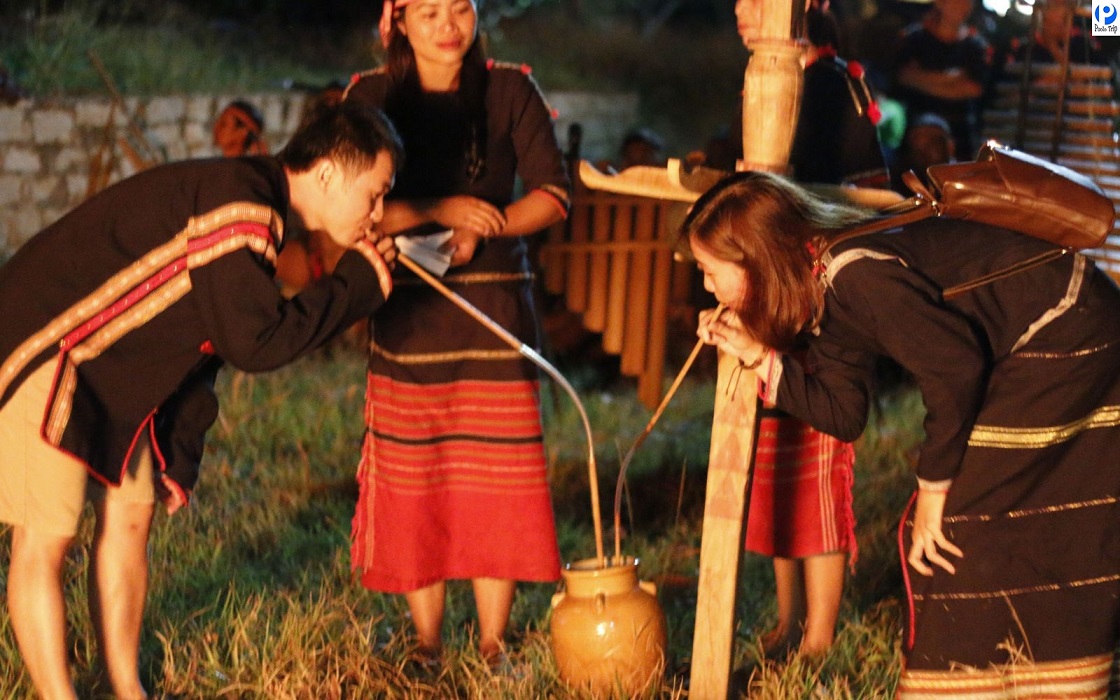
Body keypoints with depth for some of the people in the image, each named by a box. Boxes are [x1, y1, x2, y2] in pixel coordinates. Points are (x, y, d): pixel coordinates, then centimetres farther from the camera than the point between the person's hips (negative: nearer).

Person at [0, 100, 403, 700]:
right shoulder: (237, 204, -23)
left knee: (129, 516, 11)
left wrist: (179, 459, 19)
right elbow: (256, 342, -24)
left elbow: (202, 341, 17)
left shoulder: (257, 211, 10)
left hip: (108, 369, 10)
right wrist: (360, 281, -14)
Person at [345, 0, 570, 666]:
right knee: (413, 483, 2)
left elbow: (552, 194, 1)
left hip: (496, 307, 0)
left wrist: (482, 230, -15)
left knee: (498, 480, 0)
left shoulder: (510, 90, 4)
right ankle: (427, 649, 14)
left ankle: (493, 648, 12)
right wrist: (437, 210, -17)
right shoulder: (372, 96, 3)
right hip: (408, 311, 0)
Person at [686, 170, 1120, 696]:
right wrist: (757, 354, -4)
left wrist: (934, 485, -18)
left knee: (952, 525, -7)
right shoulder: (824, 297, 3)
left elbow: (954, 367, -28)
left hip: (1068, 331, -9)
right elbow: (845, 414, 4)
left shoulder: (857, 274, -27)